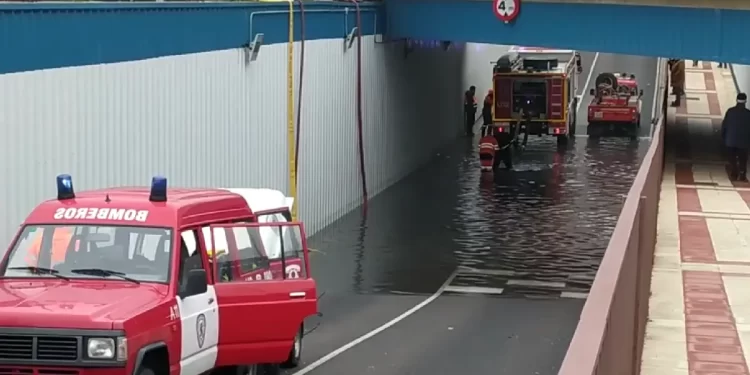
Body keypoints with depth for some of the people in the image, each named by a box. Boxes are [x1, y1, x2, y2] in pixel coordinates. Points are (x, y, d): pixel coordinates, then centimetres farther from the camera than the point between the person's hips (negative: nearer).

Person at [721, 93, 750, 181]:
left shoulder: (730, 111, -7)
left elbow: (724, 124, -2)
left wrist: (723, 137, 9)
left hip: (731, 140, 2)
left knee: (732, 159, 12)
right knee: (742, 160, 6)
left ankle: (733, 175, 13)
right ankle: (742, 176, 3)